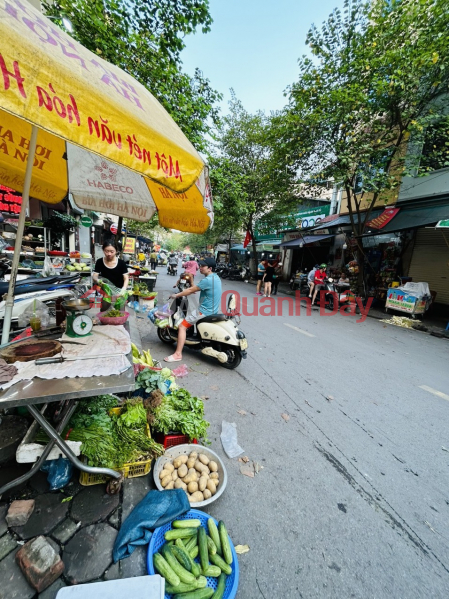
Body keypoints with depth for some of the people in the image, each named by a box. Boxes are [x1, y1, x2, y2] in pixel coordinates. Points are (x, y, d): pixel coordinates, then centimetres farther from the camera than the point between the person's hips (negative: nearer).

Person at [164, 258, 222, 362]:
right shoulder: (215, 277, 8)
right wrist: (184, 293, 18)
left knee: (182, 326, -7)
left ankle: (178, 354, -6)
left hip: (204, 311, -10)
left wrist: (176, 295, -4)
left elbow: (191, 290, -16)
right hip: (213, 310, 10)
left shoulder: (207, 280, -22)